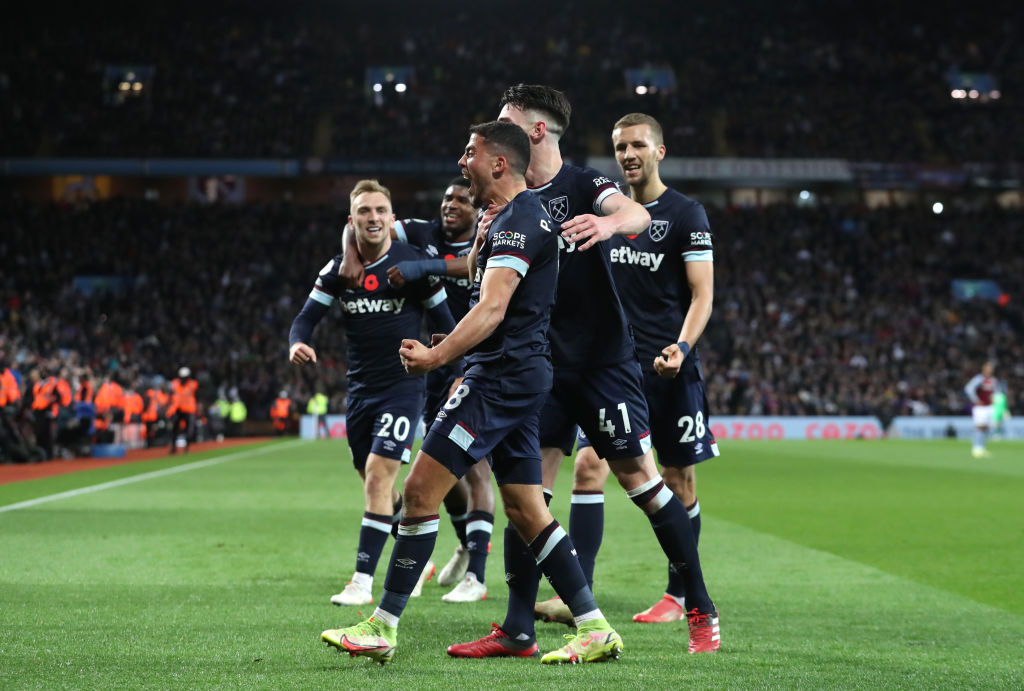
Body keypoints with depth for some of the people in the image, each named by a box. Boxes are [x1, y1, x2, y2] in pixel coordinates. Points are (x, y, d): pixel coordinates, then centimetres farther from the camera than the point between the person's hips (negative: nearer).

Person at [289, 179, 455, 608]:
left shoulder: (414, 264, -7)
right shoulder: (338, 269, 4)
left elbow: (445, 322, 0)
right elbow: (307, 317, 3)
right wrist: (298, 343, -19)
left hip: (403, 384, -5)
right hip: (360, 388, 5)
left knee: (378, 475, -17)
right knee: (376, 483, 12)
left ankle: (363, 581, -16)